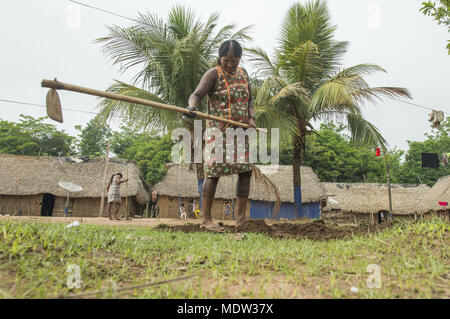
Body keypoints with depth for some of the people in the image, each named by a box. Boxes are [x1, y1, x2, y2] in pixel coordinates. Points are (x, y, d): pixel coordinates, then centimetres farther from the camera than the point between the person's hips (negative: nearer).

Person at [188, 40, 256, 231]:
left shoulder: (243, 73, 15)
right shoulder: (213, 74, -4)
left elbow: (249, 100, 19)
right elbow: (196, 95, -16)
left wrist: (251, 118, 0)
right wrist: (192, 107, -39)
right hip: (219, 131, -6)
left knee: (245, 170, 3)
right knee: (213, 172, -9)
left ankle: (241, 218, 13)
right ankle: (206, 219, -1)